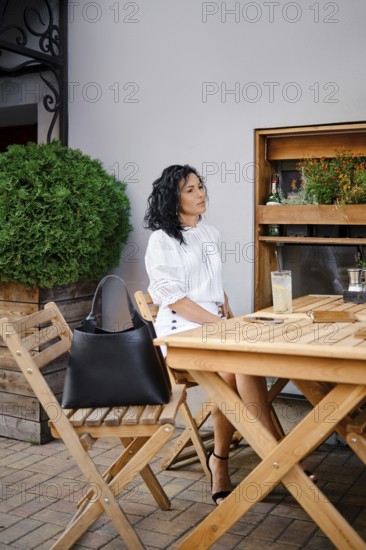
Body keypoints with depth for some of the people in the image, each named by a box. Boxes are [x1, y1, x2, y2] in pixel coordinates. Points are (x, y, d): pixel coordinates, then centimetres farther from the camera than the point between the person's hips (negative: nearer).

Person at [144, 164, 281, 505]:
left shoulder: (210, 234, 19)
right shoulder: (162, 240, -3)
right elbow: (173, 298, -11)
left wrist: (228, 317, 6)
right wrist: (219, 323, -17)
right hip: (181, 330, -5)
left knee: (230, 378, -28)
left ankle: (220, 463, -14)